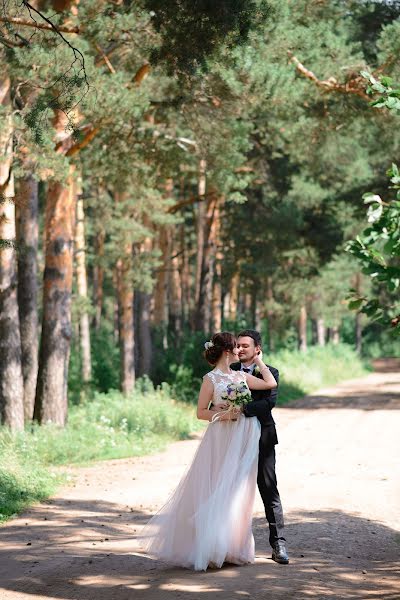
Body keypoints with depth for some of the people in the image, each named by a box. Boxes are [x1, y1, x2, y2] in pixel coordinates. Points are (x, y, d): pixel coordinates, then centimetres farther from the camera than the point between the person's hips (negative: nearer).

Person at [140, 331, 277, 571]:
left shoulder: (241, 376, 10)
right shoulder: (211, 379, -5)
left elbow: (271, 383, 6)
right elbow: (201, 412, -4)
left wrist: (259, 362, 13)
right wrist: (223, 415, -17)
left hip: (244, 440, 5)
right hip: (221, 440, -5)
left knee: (237, 493, 8)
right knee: (215, 492, -2)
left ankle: (233, 549, 16)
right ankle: (208, 549, 5)